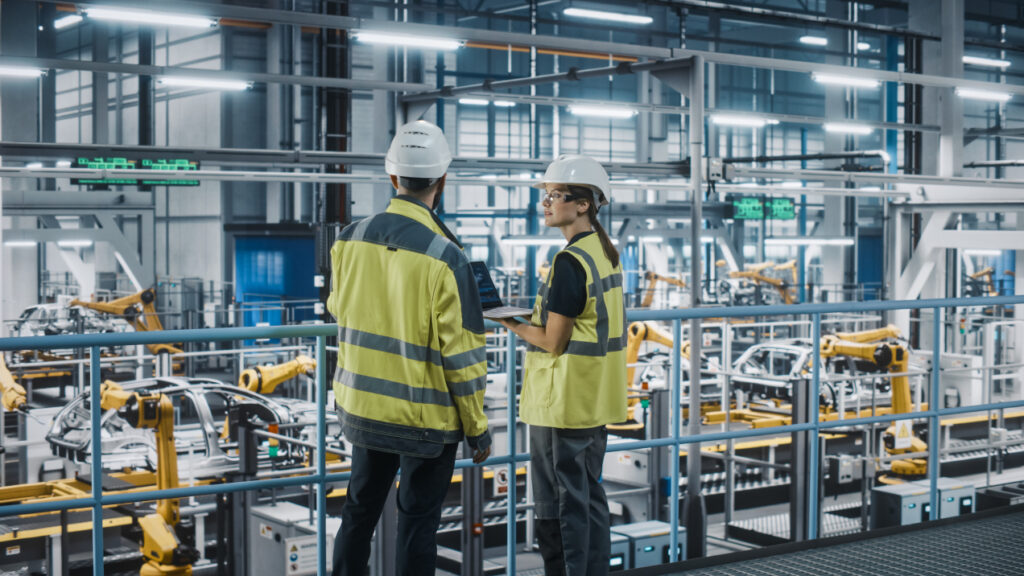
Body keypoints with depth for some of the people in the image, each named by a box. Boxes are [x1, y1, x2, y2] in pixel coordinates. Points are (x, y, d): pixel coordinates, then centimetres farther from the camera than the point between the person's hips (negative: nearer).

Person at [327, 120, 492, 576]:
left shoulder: (351, 240, -5)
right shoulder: (446, 257, -20)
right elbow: (462, 353, -16)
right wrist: (477, 428, -5)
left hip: (363, 406, 5)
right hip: (427, 419, -4)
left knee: (359, 512, 20)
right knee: (417, 523, 9)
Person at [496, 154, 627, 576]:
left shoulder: (570, 261, -19)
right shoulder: (607, 253, 8)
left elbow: (553, 342, -19)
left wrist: (511, 323, -4)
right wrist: (529, 316, 9)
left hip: (561, 405, -9)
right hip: (595, 401, 9)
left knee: (558, 504, 2)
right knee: (591, 496, 15)